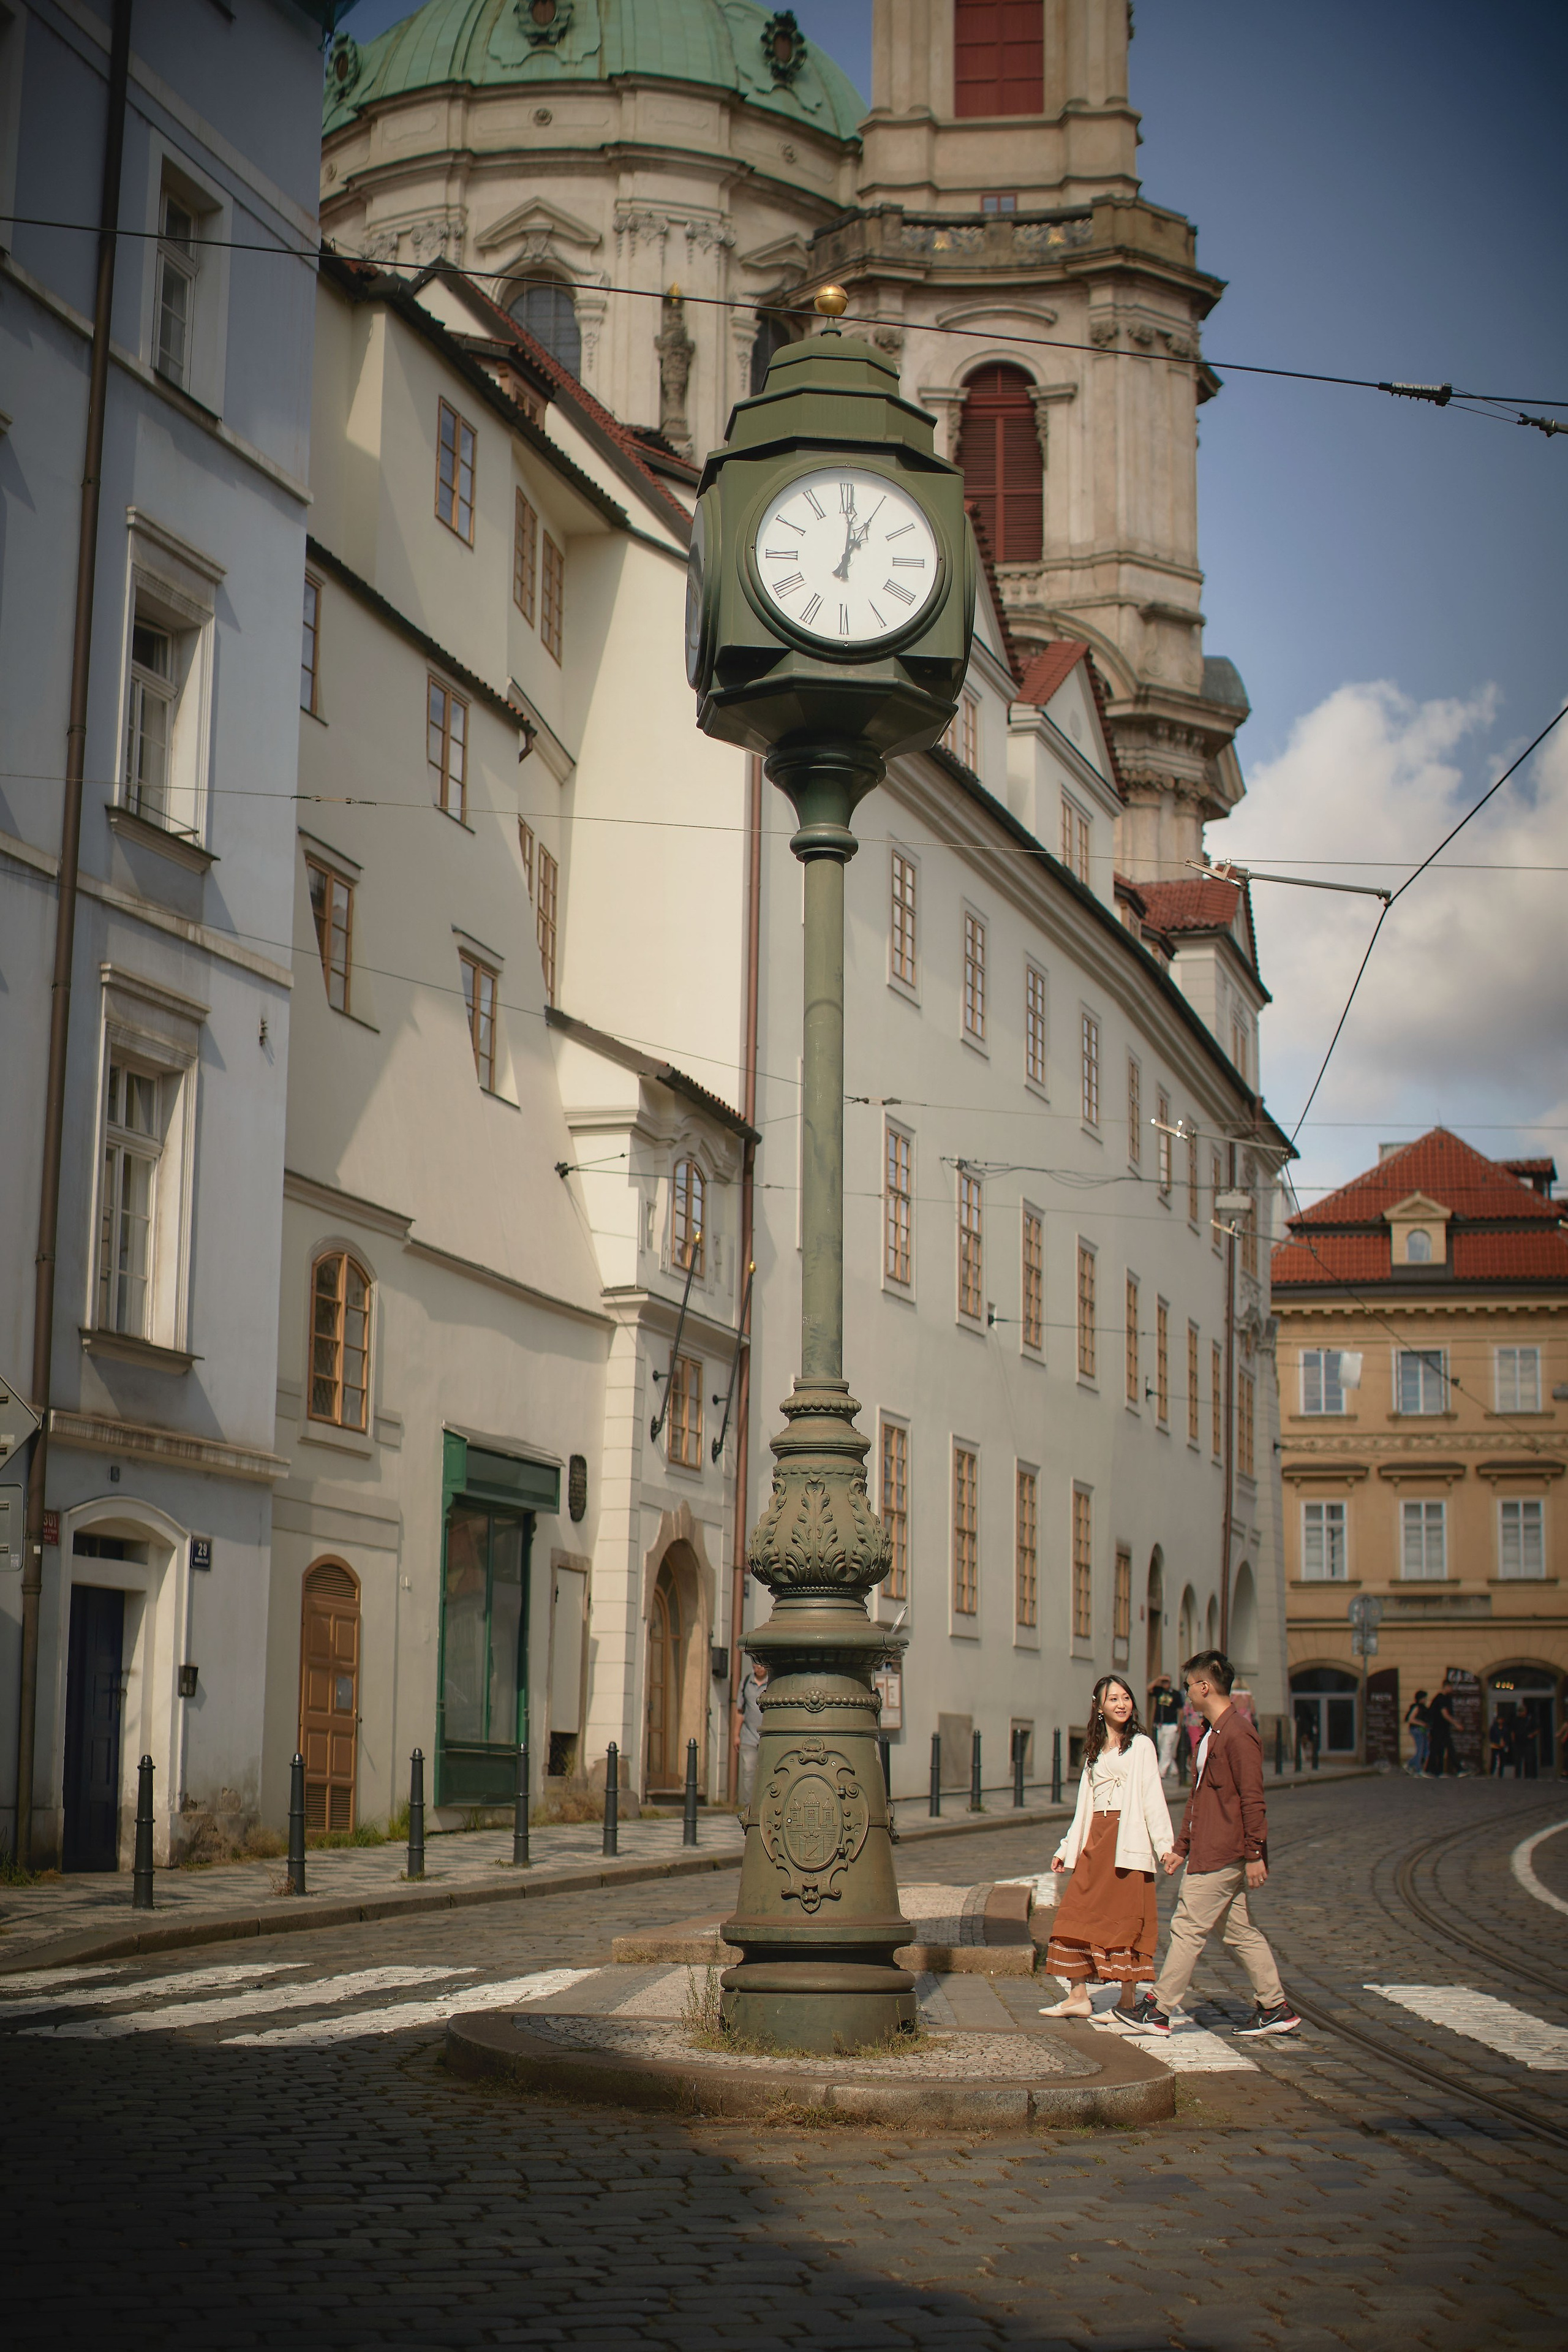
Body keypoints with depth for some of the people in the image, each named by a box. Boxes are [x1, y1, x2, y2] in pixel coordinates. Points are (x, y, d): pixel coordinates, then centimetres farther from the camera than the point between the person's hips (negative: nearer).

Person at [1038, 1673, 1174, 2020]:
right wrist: (1066, 1848, 20)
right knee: (1076, 1914, -1)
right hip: (1094, 1840, 6)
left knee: (1125, 1919, -5)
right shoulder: (1095, 1750, 19)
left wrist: (1164, 1844, -14)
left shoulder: (1140, 1745, 2)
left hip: (1128, 1838, -6)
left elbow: (1153, 1796, -6)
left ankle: (1128, 2000, 1)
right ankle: (1078, 1997, 4)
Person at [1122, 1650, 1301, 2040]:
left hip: (1222, 1857, -10)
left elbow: (1252, 1799, -19)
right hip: (1211, 1853, 10)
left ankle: (1158, 2010, -3)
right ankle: (1276, 2008, 15)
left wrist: (1255, 1854, -20)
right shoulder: (1212, 1734, 17)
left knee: (1188, 1928, -7)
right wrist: (1182, 1846, 22)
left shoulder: (1238, 1734, -16)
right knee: (1239, 1931, 11)